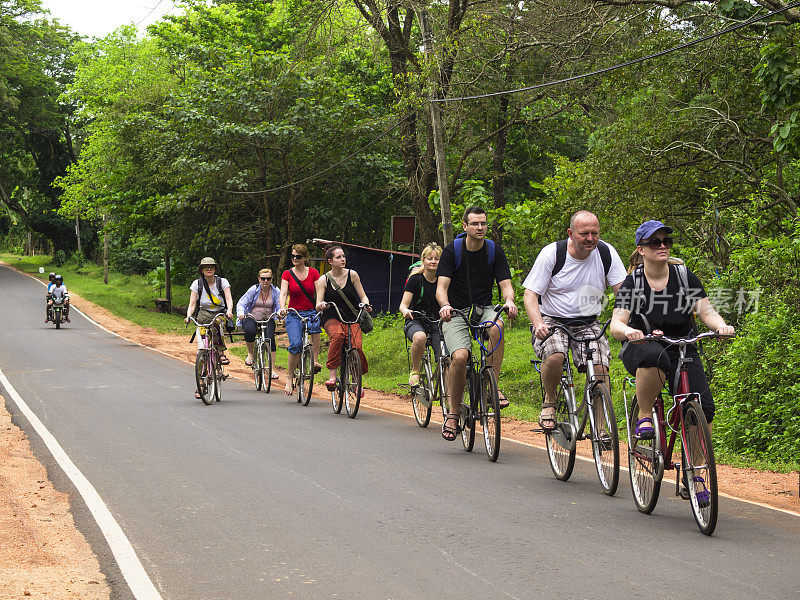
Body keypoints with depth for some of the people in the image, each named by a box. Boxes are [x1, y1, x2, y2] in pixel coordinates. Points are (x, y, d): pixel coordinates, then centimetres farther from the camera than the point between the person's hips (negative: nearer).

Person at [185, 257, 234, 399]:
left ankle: (221, 353, -25)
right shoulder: (197, 283, -2)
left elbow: (229, 299, -14)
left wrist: (229, 311, -35)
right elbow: (192, 303, -6)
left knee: (215, 325, -40)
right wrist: (188, 317, -25)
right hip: (203, 317, 1)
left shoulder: (222, 282, -4)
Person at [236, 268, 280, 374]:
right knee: (250, 331, -35)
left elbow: (279, 307, -1)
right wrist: (241, 313, -27)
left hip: (268, 319, 1)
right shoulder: (254, 289, -4)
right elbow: (241, 303, -5)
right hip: (252, 318, -1)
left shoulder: (276, 291, 1)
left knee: (270, 338, -24)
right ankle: (250, 354, -6)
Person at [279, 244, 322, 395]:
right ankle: (290, 378, -5)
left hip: (311, 312, 1)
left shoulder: (313, 273, 4)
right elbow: (283, 293, -9)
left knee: (315, 324, -36)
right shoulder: (287, 274, 3)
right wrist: (282, 308, -29)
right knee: (296, 344, -20)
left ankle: (315, 361, -28)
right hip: (294, 314, 0)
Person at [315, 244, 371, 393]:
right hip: (332, 319, -1)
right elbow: (318, 305, -4)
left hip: (352, 319, 1)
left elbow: (363, 296, 6)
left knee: (356, 346, -23)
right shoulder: (323, 280, 0)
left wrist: (366, 304, -16)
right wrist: (321, 305, -28)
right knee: (338, 335, -36)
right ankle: (332, 376, -32)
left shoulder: (352, 275, 3)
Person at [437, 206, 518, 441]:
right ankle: (453, 413, -7)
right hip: (456, 313, -2)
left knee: (496, 326, -35)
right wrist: (445, 305, -36)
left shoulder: (494, 251, -1)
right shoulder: (452, 250, -7)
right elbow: (441, 287, -14)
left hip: (483, 309, 2)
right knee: (459, 357, -27)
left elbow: (505, 284, -6)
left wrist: (509, 300, -30)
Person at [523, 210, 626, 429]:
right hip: (552, 320, -2)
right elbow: (530, 294, -12)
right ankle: (549, 403, -4)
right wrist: (538, 324, -31)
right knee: (554, 356, -33)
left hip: (588, 324, 3)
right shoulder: (551, 253, -13)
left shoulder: (606, 253, -6)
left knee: (600, 367, -21)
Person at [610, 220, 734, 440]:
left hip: (682, 349, 2)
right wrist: (628, 331, -39)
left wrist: (721, 326, -28)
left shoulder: (685, 276, -1)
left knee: (703, 409, -17)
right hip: (641, 349, -2)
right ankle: (644, 417, -21)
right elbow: (616, 324, -15)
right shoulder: (632, 283, -6)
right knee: (655, 356, -40)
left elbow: (707, 312, -4)